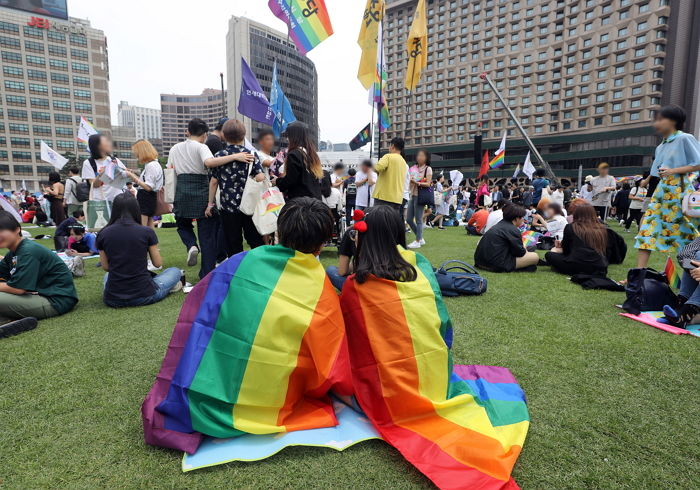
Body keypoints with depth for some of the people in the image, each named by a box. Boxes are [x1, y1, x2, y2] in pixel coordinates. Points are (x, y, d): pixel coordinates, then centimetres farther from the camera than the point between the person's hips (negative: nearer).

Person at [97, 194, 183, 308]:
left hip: (113, 300, 2)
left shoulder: (103, 234, -2)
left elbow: (106, 267, 7)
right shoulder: (147, 232, -9)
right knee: (175, 271, 24)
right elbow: (158, 263, 1)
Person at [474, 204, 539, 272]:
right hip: (497, 265, -10)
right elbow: (520, 252, -3)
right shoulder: (513, 230, -9)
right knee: (535, 257, -4)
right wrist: (525, 251, 17)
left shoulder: (500, 225, 16)